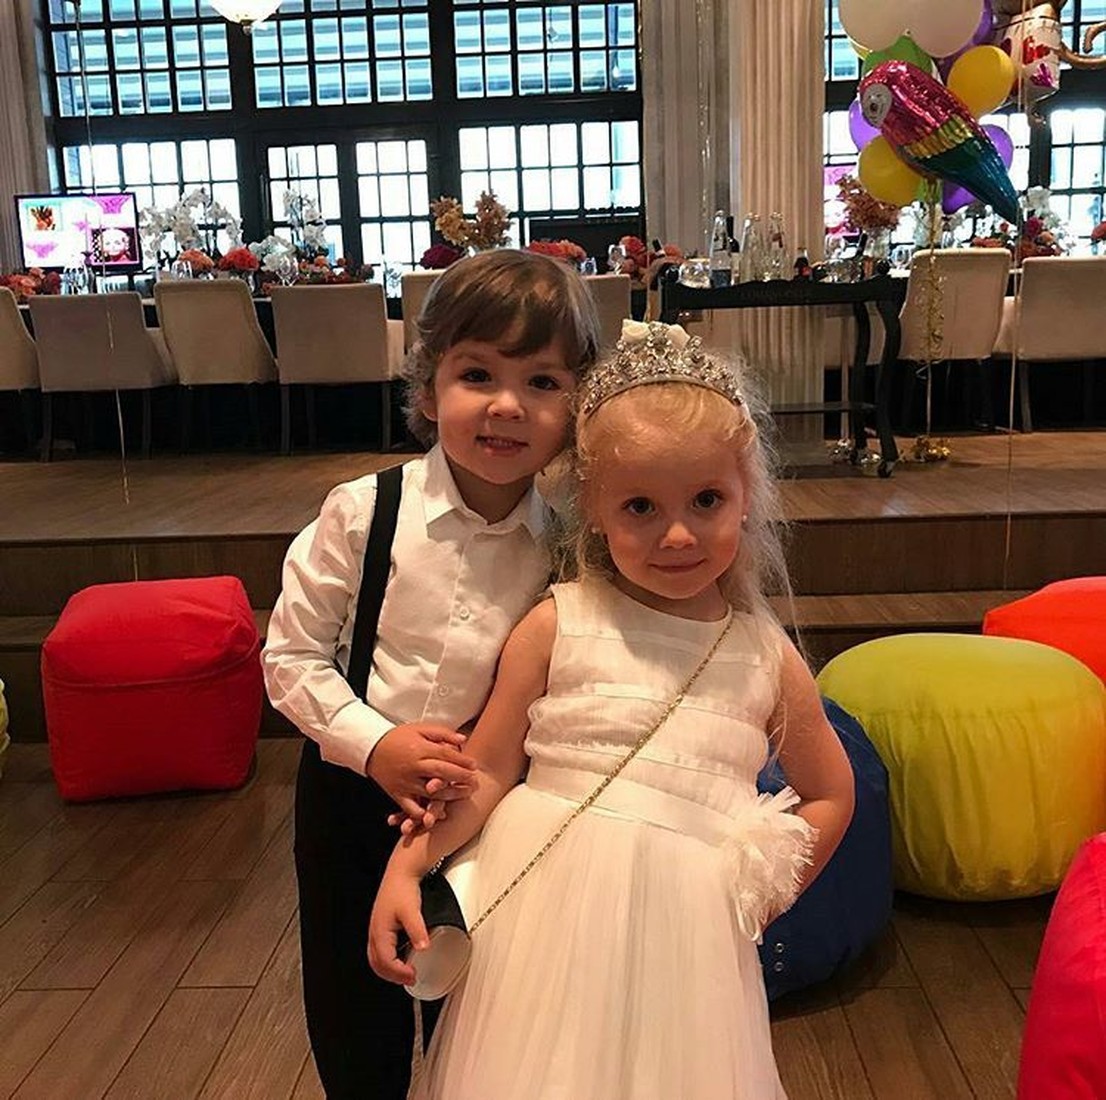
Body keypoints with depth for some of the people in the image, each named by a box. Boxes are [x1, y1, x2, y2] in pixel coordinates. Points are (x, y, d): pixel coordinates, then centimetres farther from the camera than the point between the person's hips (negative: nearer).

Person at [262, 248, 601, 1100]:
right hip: (353, 794, 0)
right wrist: (374, 744, -21)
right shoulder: (364, 512, -17)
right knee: (354, 1030, 20)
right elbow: (291, 653, -10)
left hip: (487, 807, 1)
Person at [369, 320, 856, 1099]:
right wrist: (404, 867, -12)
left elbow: (830, 795, 13)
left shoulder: (768, 658, 0)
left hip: (683, 926, 1)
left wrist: (756, 898, 5)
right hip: (543, 905, -1)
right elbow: (487, 773, -2)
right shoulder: (555, 627, -6)